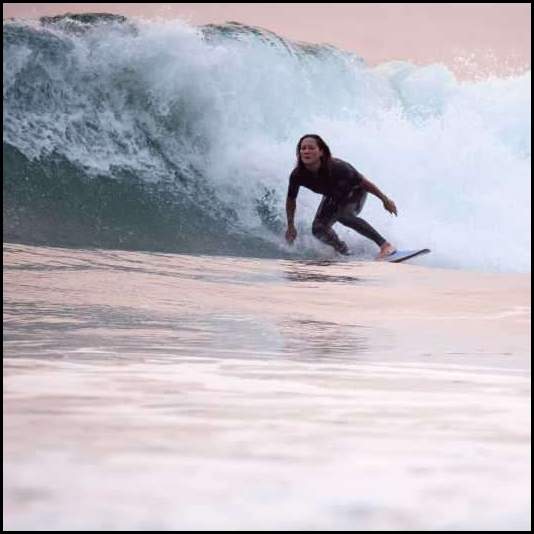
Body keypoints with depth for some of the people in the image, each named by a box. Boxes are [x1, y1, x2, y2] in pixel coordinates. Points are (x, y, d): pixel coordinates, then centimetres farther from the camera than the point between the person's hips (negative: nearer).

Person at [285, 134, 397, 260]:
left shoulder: (336, 167, -39)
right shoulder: (297, 175, -28)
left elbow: (363, 181, -26)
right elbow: (291, 200, -8)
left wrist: (385, 199, -18)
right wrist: (290, 226, -8)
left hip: (355, 191, -5)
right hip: (333, 197, 5)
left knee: (344, 215, -31)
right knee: (318, 229, -10)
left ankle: (385, 245, -27)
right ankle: (345, 253, 17)